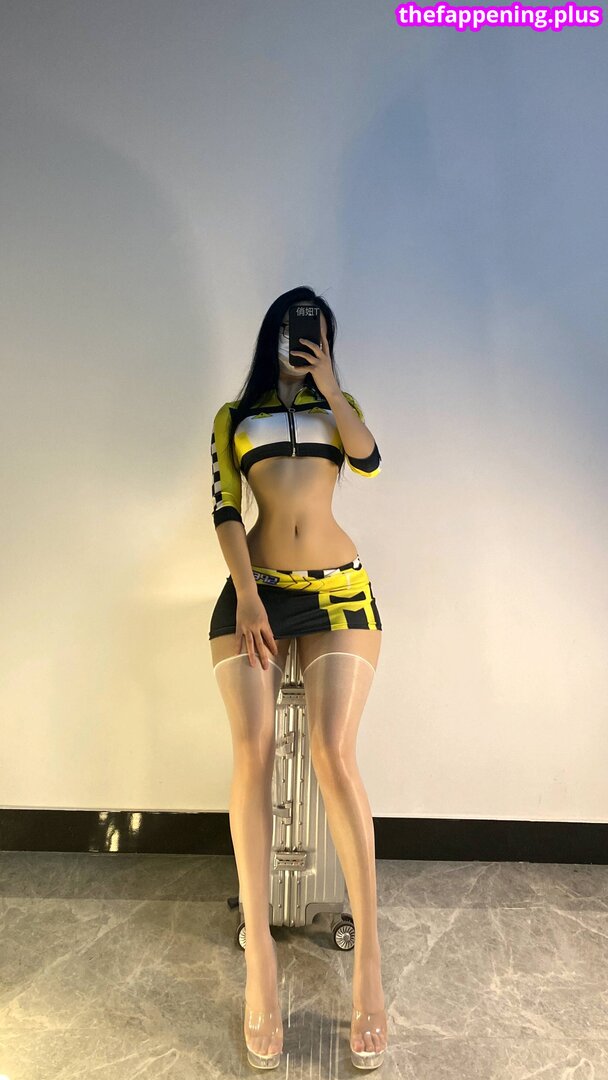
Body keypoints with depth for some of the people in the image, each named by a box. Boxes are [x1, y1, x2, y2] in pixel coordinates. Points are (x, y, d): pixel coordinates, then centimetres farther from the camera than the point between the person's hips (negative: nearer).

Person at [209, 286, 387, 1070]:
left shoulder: (336, 404, 21)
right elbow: (224, 510, 4)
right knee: (252, 753, -14)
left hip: (337, 591, 0)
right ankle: (259, 960, -4)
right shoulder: (234, 416, 18)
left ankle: (368, 957, -6)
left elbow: (369, 460, -1)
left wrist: (328, 385, 1)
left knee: (333, 752, -16)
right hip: (255, 590, 1)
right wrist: (247, 595, -8)